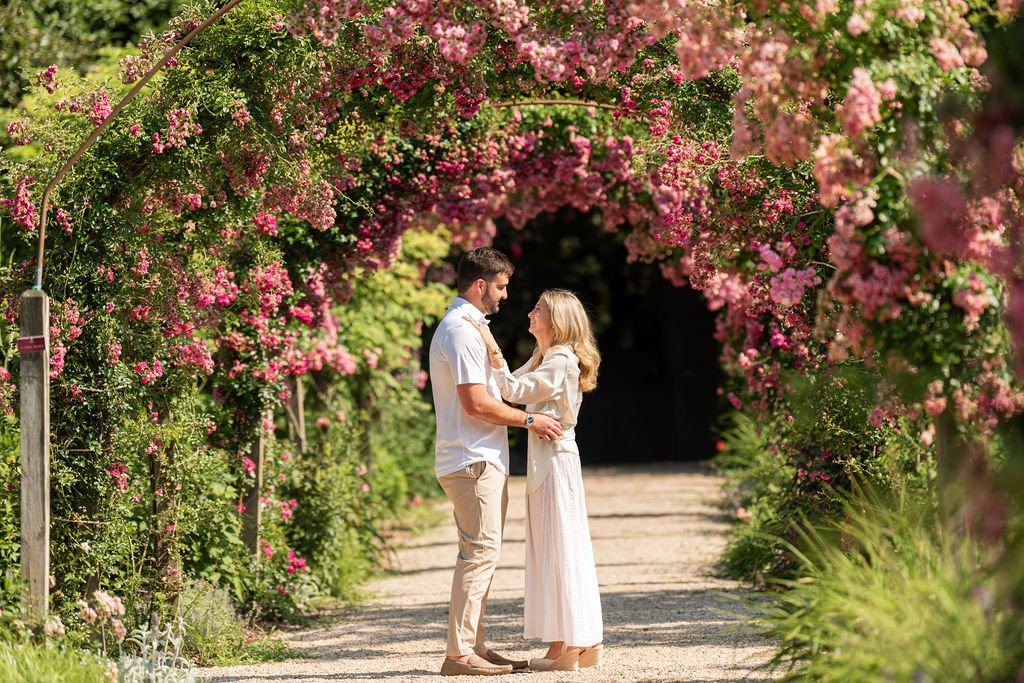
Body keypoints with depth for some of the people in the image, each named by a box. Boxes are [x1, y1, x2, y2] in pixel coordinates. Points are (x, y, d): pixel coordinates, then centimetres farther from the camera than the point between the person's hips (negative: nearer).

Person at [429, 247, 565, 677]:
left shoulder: (465, 327, 19)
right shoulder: (462, 331, -15)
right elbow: (476, 403, -20)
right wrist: (528, 420, -12)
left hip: (481, 459, 11)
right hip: (474, 460, -11)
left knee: (480, 553, 13)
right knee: (480, 552, -12)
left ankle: (475, 646, 16)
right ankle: (460, 653, -13)